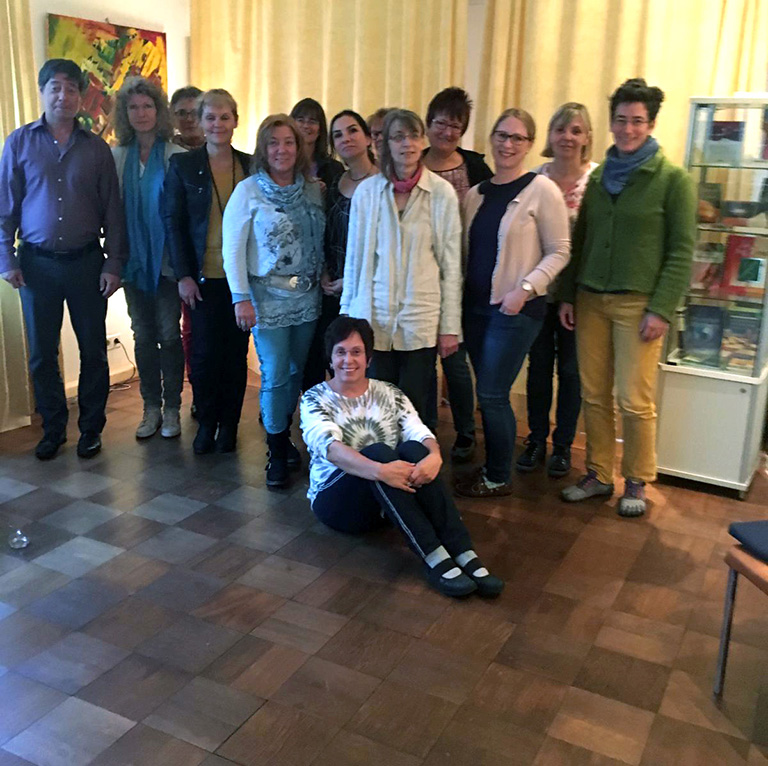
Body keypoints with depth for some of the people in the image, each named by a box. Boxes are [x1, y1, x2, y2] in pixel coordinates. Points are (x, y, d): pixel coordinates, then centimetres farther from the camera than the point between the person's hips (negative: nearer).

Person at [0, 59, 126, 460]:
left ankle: (91, 428, 21)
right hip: (37, 263, 0)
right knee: (42, 353, 7)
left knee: (93, 351, 6)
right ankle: (53, 428, 23)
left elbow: (112, 211, 3)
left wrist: (113, 264, -3)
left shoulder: (96, 148, 3)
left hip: (86, 262, 0)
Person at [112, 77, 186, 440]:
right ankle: (151, 407, 22)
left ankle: (171, 408, 17)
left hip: (167, 260, -3)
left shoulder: (176, 157, -6)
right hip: (134, 261, 3)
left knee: (169, 334, 2)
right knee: (143, 335, 10)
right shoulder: (117, 157, 5)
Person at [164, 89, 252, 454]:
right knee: (204, 351, 1)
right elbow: (173, 222, 0)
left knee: (236, 351, 6)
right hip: (203, 276, -1)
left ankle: (229, 423, 21)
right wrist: (183, 275, -6)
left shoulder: (250, 165, 6)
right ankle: (206, 422, 20)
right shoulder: (182, 165, 2)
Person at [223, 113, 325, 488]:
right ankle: (278, 452, 11)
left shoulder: (313, 190, 7)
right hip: (268, 297, -4)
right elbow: (232, 248, -6)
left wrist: (324, 279, 4)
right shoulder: (248, 190, -5)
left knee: (296, 372, 11)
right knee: (275, 376, -4)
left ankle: (282, 432, 31)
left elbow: (320, 242, 12)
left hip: (307, 296, 4)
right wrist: (241, 298, -11)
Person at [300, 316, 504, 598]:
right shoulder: (315, 399, -3)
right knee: (378, 451, -32)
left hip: (394, 499, 3)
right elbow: (330, 447, -23)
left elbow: (421, 434, -8)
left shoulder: (390, 394, 7)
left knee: (413, 450, -28)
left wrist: (433, 456, -33)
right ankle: (433, 557, -40)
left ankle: (463, 553, -36)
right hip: (336, 498, -3)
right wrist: (379, 470, -40)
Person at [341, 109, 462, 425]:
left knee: (412, 408, 4)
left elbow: (451, 263, -1)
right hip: (375, 316, 1)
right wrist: (347, 315, 7)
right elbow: (355, 257, 7)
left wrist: (450, 325, -1)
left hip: (422, 319, -1)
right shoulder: (367, 191, 1)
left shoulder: (442, 192, -3)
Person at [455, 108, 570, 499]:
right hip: (475, 305, 6)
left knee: (492, 395, -3)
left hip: (515, 310, -6)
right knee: (488, 394, 12)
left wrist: (525, 288, -18)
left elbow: (559, 252, -7)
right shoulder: (475, 194, 10)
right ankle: (492, 467, 26)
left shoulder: (541, 189, -7)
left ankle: (497, 478, 15)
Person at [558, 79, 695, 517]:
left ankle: (637, 482, 16)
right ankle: (598, 475, 22)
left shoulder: (672, 179, -3)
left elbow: (682, 251, -6)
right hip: (590, 300, 5)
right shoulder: (599, 176, 13)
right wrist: (567, 295, 10)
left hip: (638, 303, -5)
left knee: (635, 401, -2)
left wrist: (662, 310, -14)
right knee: (594, 395, 8)